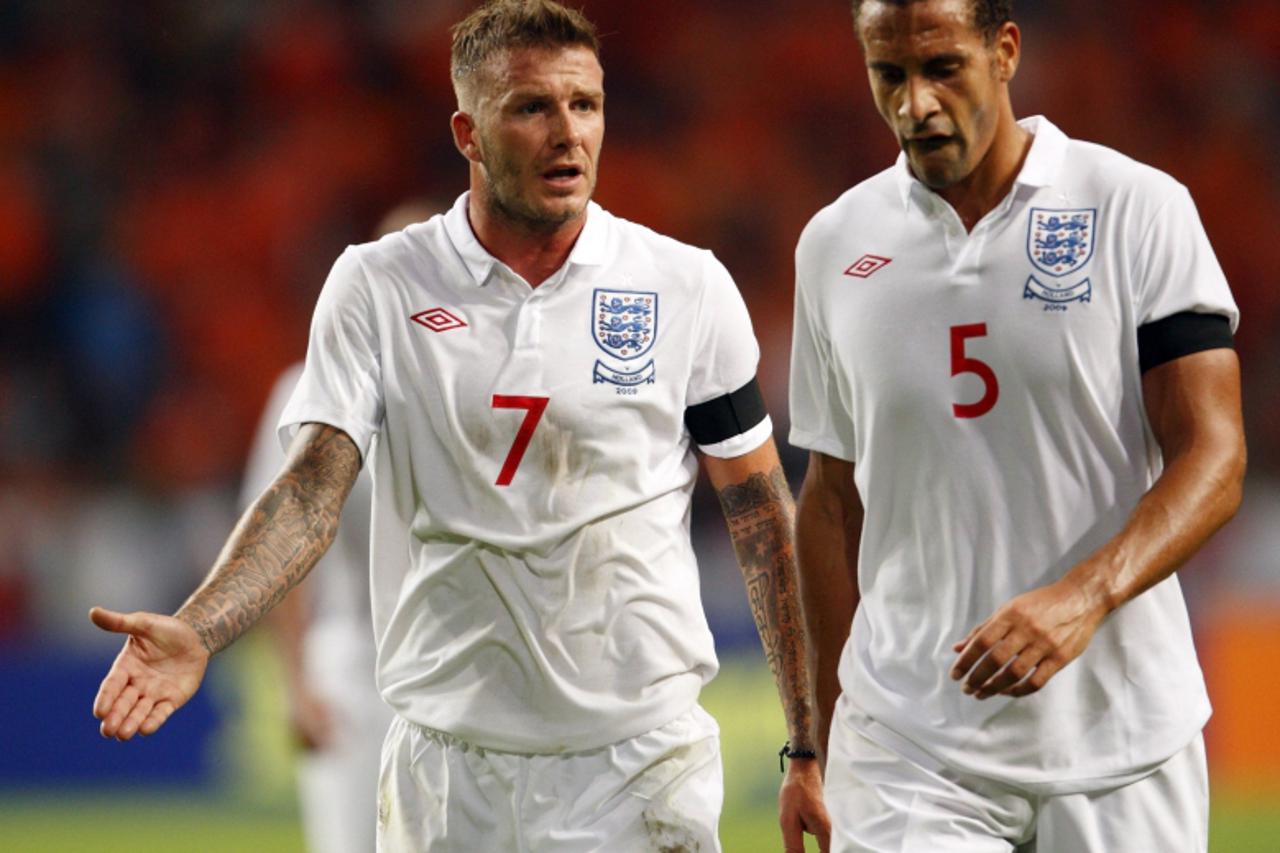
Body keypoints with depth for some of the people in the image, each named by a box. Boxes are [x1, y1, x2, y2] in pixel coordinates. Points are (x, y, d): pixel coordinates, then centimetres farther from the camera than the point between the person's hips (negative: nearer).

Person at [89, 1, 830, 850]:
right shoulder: (376, 286, 0)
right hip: (445, 770, 1)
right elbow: (314, 488, -8)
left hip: (640, 758, -1)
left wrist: (808, 752, 2)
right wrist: (196, 634, -27)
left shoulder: (686, 287, 0)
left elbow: (762, 513, 5)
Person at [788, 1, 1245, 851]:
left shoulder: (1140, 210, -2)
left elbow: (1213, 460, -8)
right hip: (908, 744, 2)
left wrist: (1084, 597, -24)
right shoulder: (837, 245, 8)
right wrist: (827, 741, 12)